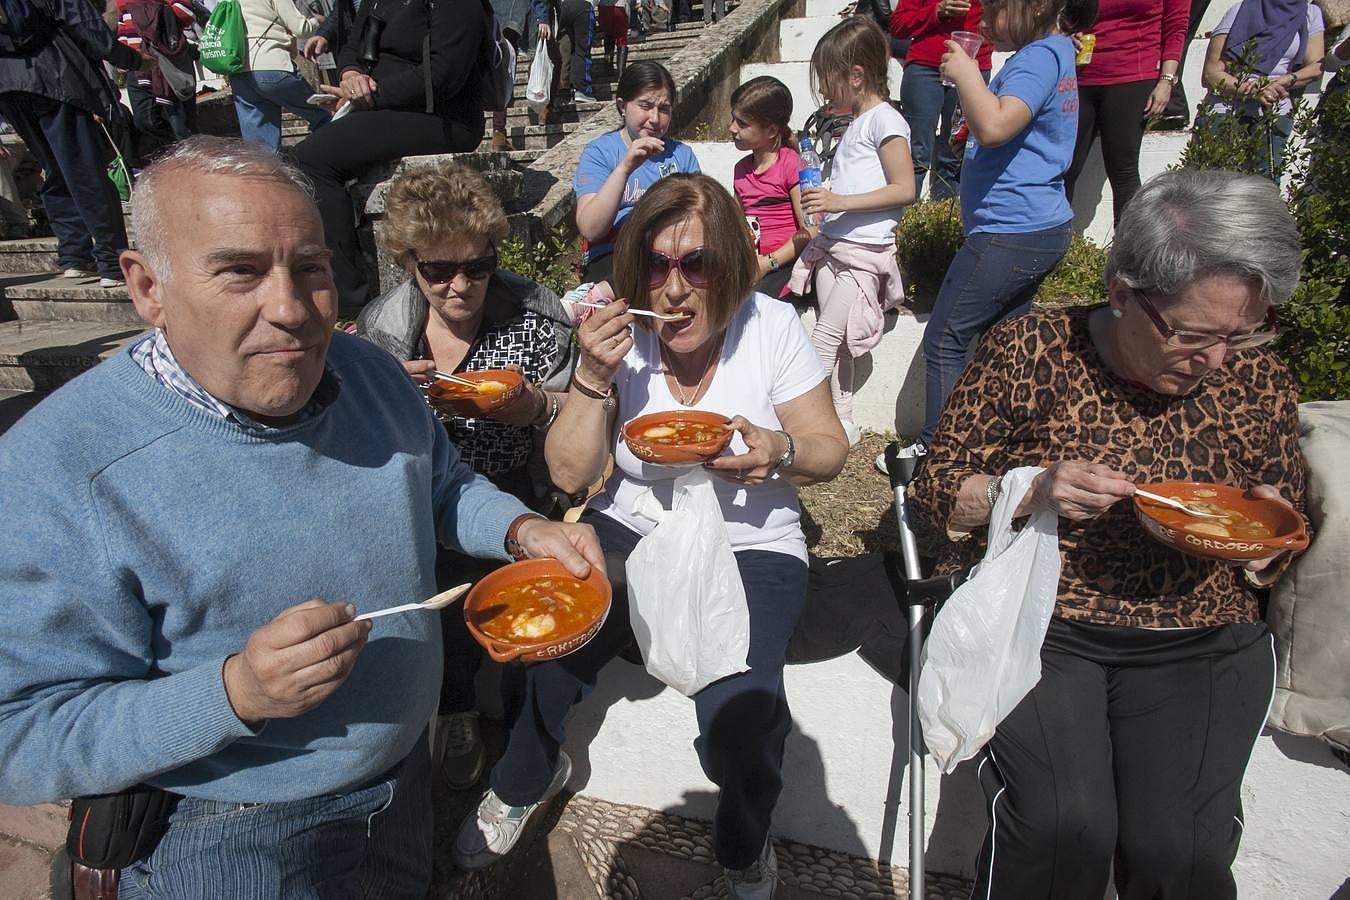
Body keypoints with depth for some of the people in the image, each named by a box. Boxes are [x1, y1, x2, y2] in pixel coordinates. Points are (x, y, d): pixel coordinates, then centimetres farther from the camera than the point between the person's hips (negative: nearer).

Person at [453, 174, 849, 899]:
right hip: (632, 534, 2)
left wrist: (780, 450, -24)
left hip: (749, 549, -1)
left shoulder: (771, 327, -8)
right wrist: (595, 376, -22)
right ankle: (525, 778, 15)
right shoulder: (621, 333, -6)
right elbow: (569, 475, -7)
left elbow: (829, 449, 0)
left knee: (737, 710, -26)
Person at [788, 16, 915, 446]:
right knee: (835, 343, 10)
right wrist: (824, 197, 10)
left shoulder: (885, 120, -9)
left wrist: (839, 201, -21)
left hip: (863, 253, -9)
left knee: (823, 340, -9)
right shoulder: (854, 124, 17)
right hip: (832, 246, 9)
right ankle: (841, 424, 19)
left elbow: (904, 189, -17)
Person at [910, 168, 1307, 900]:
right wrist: (1030, 491, -20)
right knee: (1061, 825, -24)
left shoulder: (1259, 380, 4)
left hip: (1199, 639, 3)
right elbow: (935, 487, -2)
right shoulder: (1030, 350, -6)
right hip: (1030, 616, -2)